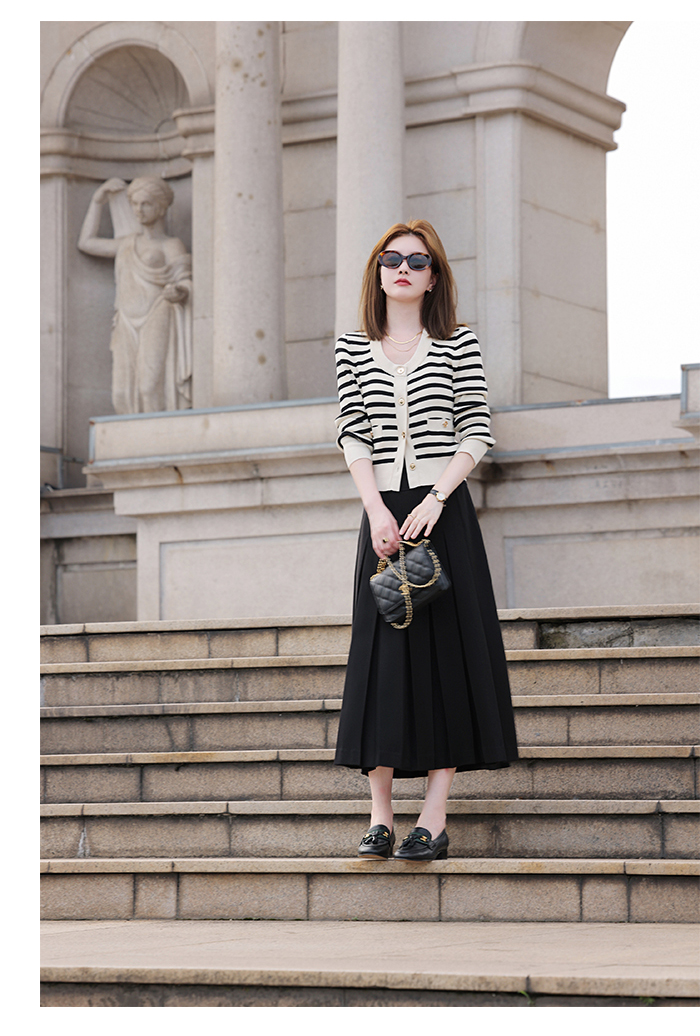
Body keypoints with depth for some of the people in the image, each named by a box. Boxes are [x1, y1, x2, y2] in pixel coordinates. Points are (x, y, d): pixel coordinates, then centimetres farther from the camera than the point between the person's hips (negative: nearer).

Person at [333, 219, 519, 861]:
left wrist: (435, 501, -12)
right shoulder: (354, 349, 10)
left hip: (444, 511, -2)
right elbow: (353, 437, 4)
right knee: (381, 655, -2)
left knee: (446, 648, -4)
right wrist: (377, 512, -9)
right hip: (383, 513, 2)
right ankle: (380, 817, 0)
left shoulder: (459, 344, 4)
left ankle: (435, 818, -3)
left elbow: (477, 435, -1)